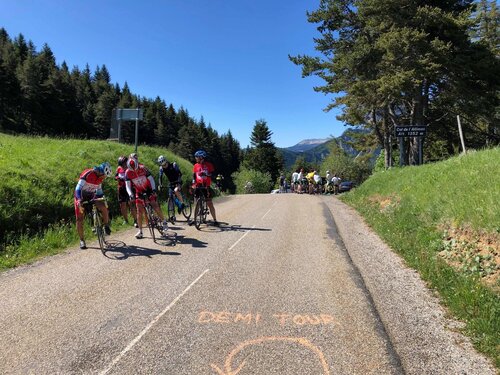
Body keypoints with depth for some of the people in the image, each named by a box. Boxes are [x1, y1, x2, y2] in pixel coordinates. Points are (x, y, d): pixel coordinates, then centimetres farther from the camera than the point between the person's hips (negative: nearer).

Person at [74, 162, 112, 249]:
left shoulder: (100, 177, -4)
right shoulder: (87, 174, -26)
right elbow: (78, 188, -30)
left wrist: (103, 199, 1)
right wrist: (79, 201, -41)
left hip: (91, 196, 4)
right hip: (81, 196, -4)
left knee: (104, 207, -23)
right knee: (79, 219, -5)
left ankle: (106, 226, -3)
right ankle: (82, 240, 9)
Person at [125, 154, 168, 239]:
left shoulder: (143, 168, -20)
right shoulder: (128, 173, -16)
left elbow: (151, 179, -15)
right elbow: (128, 186, -16)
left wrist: (154, 189, -28)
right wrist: (130, 194, -33)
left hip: (149, 189, -1)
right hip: (139, 192, 2)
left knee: (155, 205, -13)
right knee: (139, 211, -4)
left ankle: (164, 222, 6)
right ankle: (140, 231, 2)